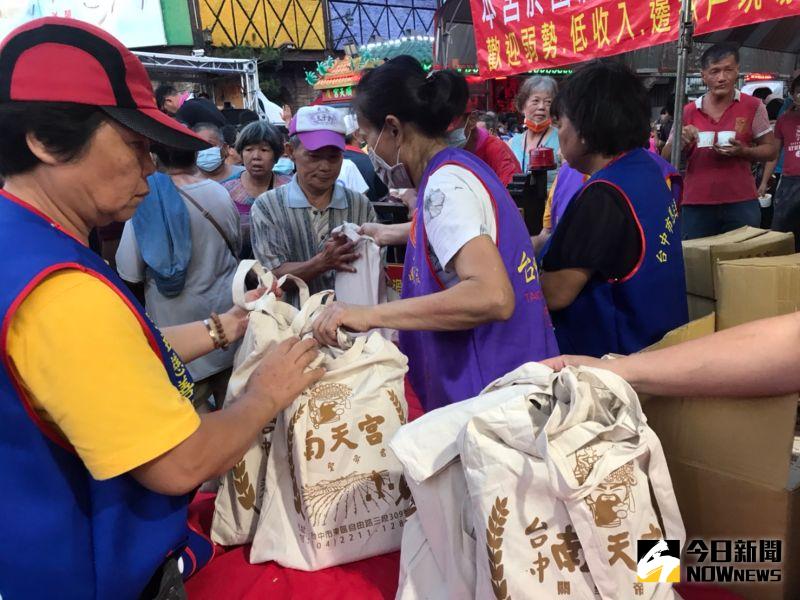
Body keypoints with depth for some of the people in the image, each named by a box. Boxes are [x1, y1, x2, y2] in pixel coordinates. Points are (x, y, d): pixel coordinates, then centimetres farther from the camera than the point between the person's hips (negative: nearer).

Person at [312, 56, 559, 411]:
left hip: (490, 388, -9)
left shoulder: (445, 184, -20)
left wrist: (370, 314, -33)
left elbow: (493, 296, -35)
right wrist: (390, 234, 43)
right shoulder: (458, 168, 8)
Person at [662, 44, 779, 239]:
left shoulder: (753, 107, 3)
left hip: (742, 203, -1)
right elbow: (665, 159, 8)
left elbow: (771, 150, 6)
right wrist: (680, 141, -13)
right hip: (696, 205, 1)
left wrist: (743, 151, -14)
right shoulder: (688, 112, 5)